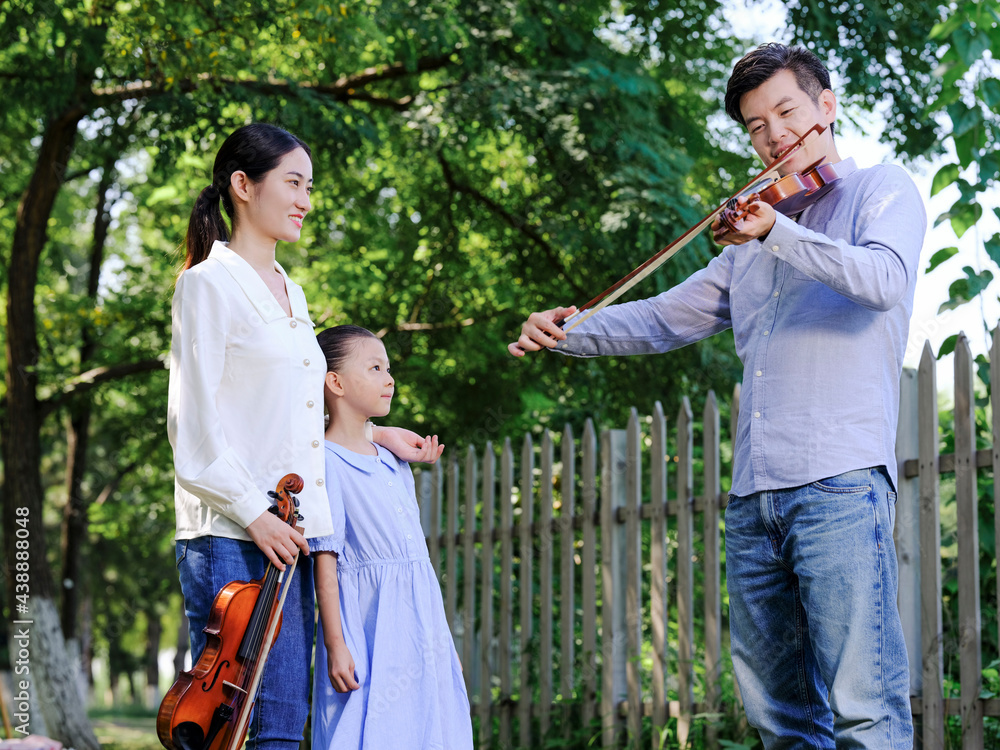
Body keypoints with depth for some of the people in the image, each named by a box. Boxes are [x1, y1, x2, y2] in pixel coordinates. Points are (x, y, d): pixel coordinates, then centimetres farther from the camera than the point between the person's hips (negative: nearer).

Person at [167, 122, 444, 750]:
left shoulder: (290, 292, 21)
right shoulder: (209, 282, -4)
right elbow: (195, 422, -11)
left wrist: (377, 432, 20)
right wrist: (253, 514, -17)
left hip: (293, 534, 8)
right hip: (233, 536, -8)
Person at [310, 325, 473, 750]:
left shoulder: (394, 464, 16)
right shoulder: (325, 462, -7)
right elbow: (325, 559, -11)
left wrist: (443, 641, 20)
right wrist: (335, 645, -16)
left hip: (419, 624, 7)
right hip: (366, 629, -7)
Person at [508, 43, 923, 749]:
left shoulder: (884, 190, 6)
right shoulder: (751, 242, 26)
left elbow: (885, 280, -14)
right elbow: (666, 318, 27)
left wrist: (777, 233, -24)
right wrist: (568, 334, 13)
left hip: (840, 484, -7)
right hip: (753, 496, 7)